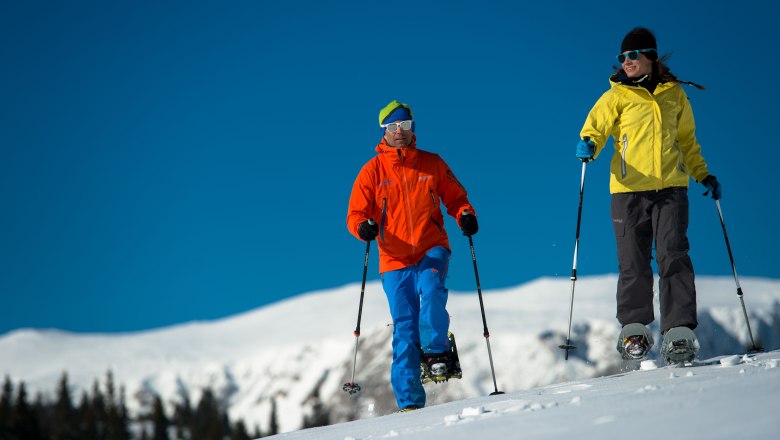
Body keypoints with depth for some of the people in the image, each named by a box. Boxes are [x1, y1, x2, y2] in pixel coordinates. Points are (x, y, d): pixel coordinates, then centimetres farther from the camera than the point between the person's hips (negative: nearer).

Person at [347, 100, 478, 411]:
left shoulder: (432, 164, 8)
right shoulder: (372, 170, 5)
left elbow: (455, 196, 14)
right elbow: (355, 214, 3)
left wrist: (465, 215, -8)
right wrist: (364, 227, -20)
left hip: (432, 249, 0)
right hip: (394, 259, 0)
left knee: (431, 290, -33)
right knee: (404, 328, -2)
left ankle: (436, 351, -17)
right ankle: (409, 401, 0)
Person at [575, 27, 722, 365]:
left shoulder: (675, 94, 13)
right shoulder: (617, 96, 6)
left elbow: (687, 140, 23)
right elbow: (595, 127, -2)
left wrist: (703, 175, 18)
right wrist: (588, 145, -24)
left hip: (671, 187, 1)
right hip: (630, 189, -1)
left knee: (673, 257, -9)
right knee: (633, 262, 1)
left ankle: (680, 332, -9)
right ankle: (634, 329, 16)